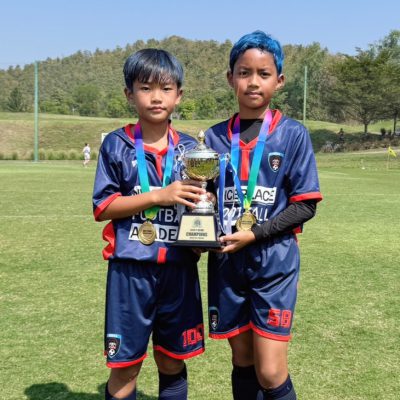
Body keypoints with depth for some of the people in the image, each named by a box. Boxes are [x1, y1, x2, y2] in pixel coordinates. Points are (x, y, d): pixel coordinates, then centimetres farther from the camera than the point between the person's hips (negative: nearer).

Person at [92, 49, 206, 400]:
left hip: (179, 268, 3)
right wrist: (160, 196, -17)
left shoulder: (190, 148, 6)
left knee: (172, 362, 14)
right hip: (131, 269, -2)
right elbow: (102, 207, -7)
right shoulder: (117, 144, -2)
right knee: (125, 365, 5)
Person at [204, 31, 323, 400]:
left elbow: (305, 205, -6)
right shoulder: (215, 137, 4)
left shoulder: (293, 134, -4)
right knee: (242, 362, 14)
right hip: (227, 262, 3)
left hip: (274, 261, -3)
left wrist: (254, 234, -15)